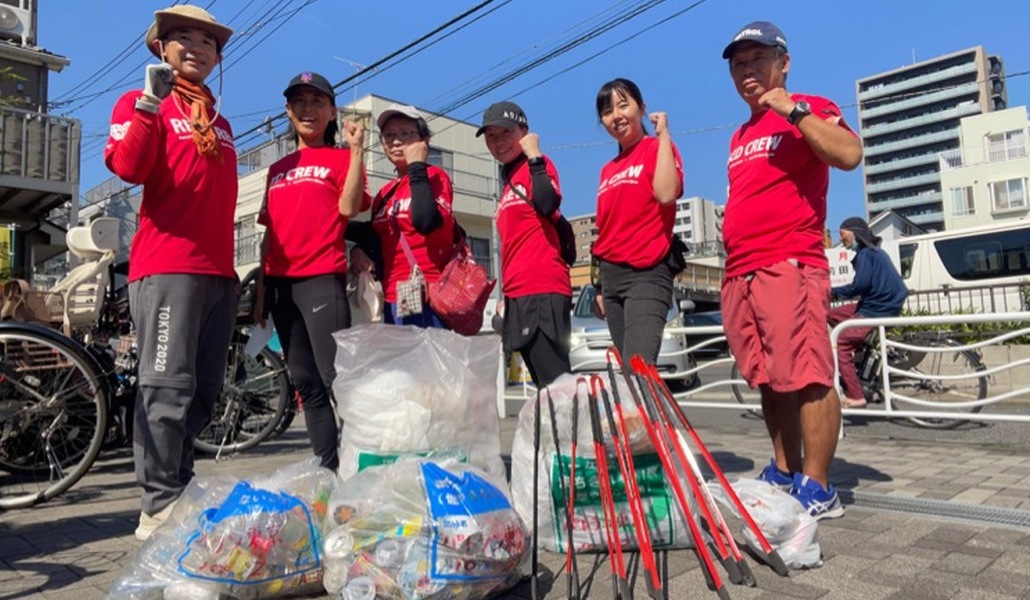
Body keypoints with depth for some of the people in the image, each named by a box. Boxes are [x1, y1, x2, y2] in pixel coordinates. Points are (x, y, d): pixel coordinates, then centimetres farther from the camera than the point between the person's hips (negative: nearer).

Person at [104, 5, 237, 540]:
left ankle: (178, 491, 15)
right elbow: (128, 167, -11)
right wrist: (149, 104, -19)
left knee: (204, 392, 6)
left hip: (218, 271, 7)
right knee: (168, 389, -10)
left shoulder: (218, 119, 25)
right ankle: (159, 507, -5)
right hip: (166, 266, -6)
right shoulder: (141, 101, 7)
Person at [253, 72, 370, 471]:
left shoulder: (340, 158, 8)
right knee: (306, 385, 6)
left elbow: (348, 207, -11)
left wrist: (356, 149, -12)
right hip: (280, 282, 6)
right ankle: (328, 468, 13)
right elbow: (269, 234, 19)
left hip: (322, 278, -6)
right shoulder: (278, 169, 22)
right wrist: (260, 290, 15)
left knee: (336, 378, -14)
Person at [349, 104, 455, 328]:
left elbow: (426, 223, -23)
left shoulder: (435, 177, -3)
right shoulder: (384, 193, 16)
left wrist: (417, 167, -13)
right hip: (393, 299, 8)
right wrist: (360, 250, 1)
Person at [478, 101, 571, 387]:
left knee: (553, 378, -14)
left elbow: (547, 205, -22)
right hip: (519, 293, 9)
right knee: (543, 380, 9)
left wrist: (534, 157, -13)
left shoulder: (537, 166, 1)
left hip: (542, 289, -9)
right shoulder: (510, 181, 24)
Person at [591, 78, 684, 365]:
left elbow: (666, 194, -20)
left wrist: (663, 134, -10)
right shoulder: (608, 170, 19)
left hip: (647, 272, -7)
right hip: (611, 276, 7)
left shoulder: (658, 148, 1)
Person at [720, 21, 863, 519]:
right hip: (739, 275, 8)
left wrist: (794, 110, -13)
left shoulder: (808, 109, 4)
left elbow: (849, 155, -15)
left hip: (788, 266, -7)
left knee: (806, 377, -11)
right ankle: (784, 472, 18)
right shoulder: (740, 136, 25)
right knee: (769, 381, 9)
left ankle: (816, 489, -5)